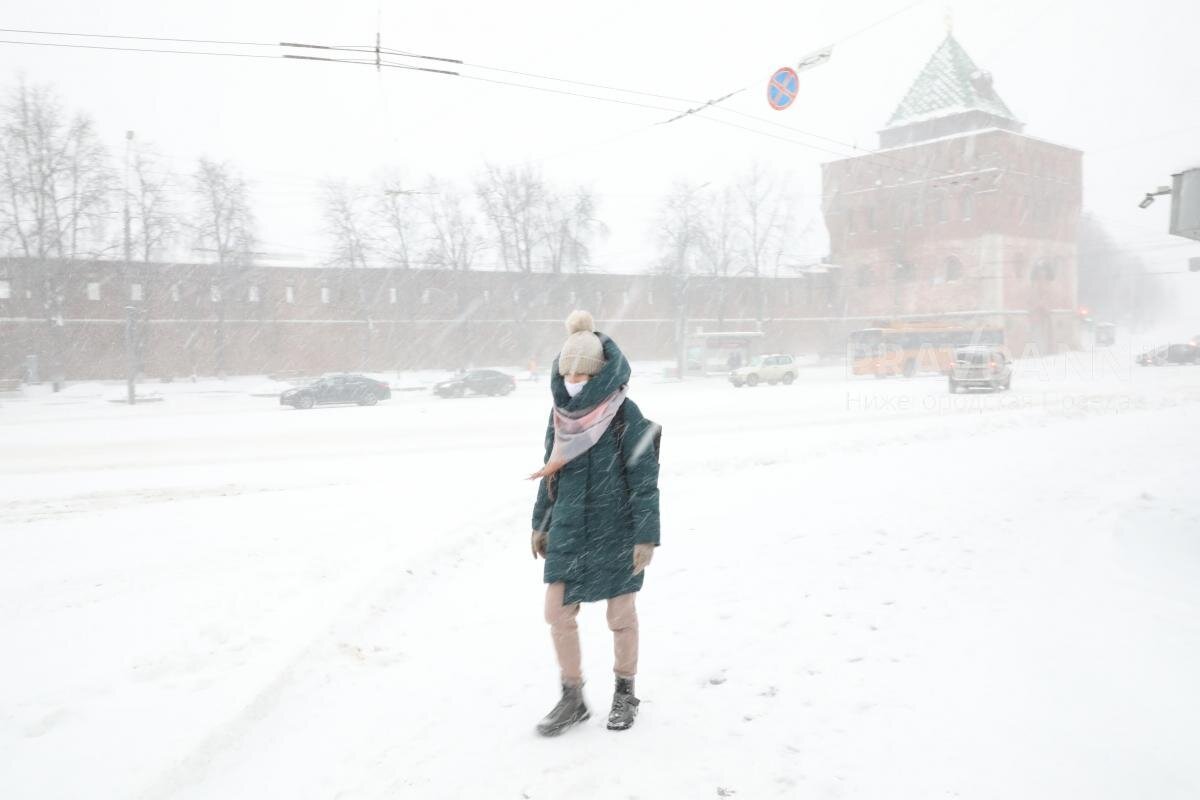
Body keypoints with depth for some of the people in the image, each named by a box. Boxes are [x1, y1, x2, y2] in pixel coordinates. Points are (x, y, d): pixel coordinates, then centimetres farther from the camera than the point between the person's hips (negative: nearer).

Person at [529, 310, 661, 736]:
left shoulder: (626, 417, -15)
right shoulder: (561, 414, 2)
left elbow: (645, 482, -13)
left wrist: (646, 536, -15)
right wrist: (540, 524, 14)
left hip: (615, 533, -5)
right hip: (568, 530, 5)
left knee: (621, 616, 9)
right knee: (558, 612, 5)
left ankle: (625, 693, 30)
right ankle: (572, 698, 21)